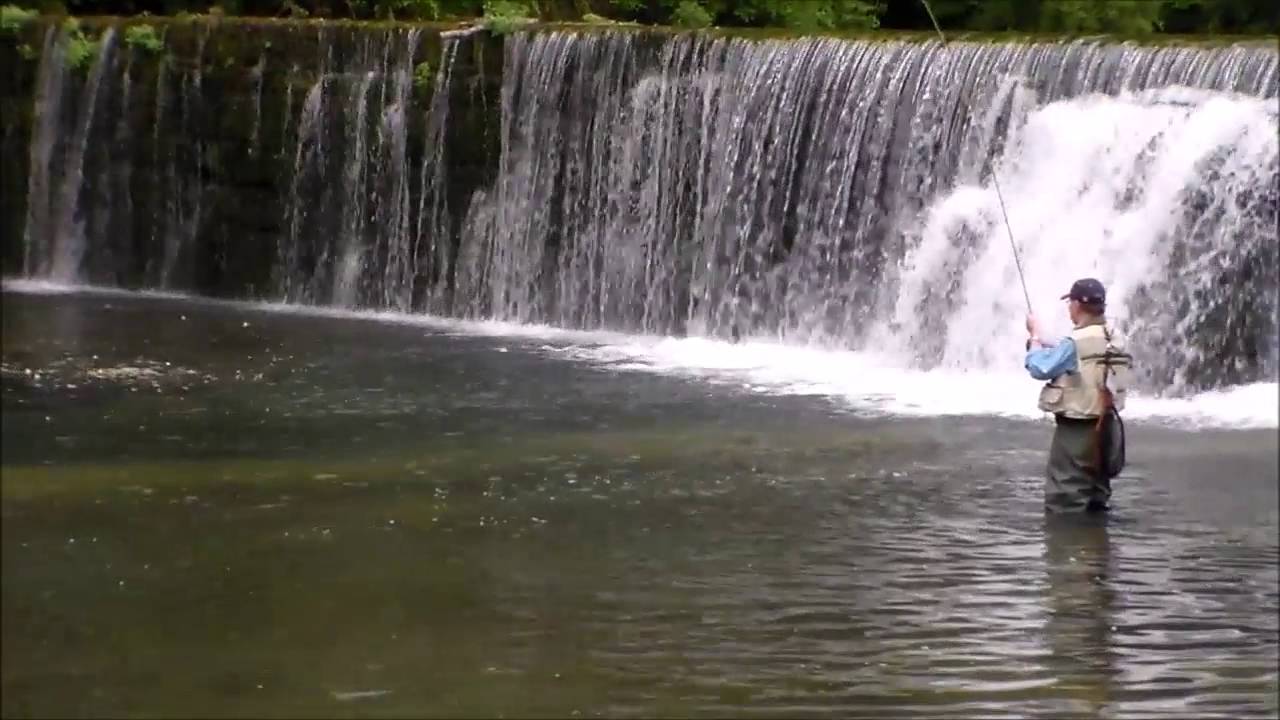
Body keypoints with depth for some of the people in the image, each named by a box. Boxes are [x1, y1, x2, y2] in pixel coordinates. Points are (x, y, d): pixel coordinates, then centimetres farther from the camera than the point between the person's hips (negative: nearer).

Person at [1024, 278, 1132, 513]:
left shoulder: (1075, 343, -19)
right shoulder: (1115, 341, 6)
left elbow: (1039, 369, -12)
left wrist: (1035, 337, 4)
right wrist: (1048, 347, 20)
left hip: (1075, 430, -8)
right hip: (1104, 428, 8)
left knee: (1064, 507, -2)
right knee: (1096, 502, 17)